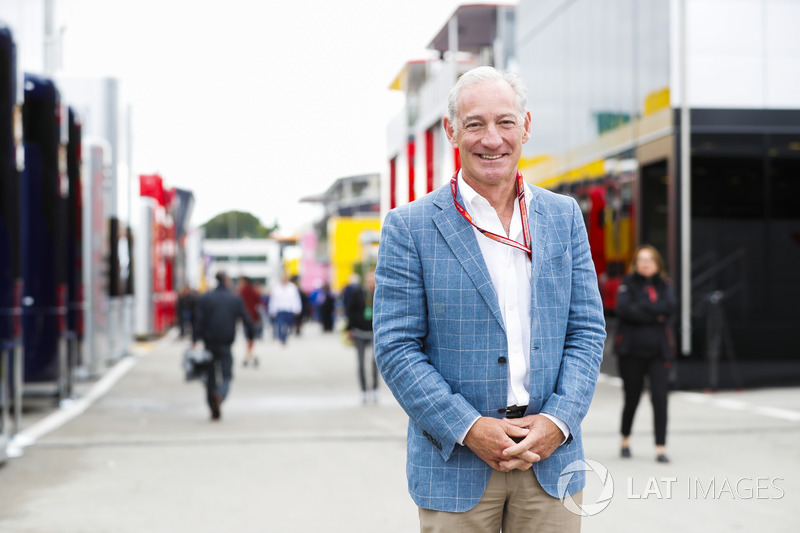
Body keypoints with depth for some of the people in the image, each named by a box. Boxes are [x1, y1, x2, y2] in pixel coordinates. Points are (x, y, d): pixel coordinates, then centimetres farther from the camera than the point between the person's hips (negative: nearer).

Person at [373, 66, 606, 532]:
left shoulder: (565, 216, 8)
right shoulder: (409, 227, -2)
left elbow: (587, 330, 6)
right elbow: (396, 347, -6)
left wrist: (557, 421, -8)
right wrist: (468, 428, -15)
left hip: (552, 457, 3)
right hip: (455, 465, -2)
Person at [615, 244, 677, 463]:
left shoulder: (663, 285, 9)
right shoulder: (628, 284, 1)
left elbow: (671, 306, -10)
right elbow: (624, 309, -16)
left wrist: (641, 307, -14)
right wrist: (655, 314, -14)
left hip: (658, 352, 1)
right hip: (632, 351, -1)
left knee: (660, 398, -9)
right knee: (632, 398, 9)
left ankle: (660, 448, -5)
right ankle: (625, 439, 32)